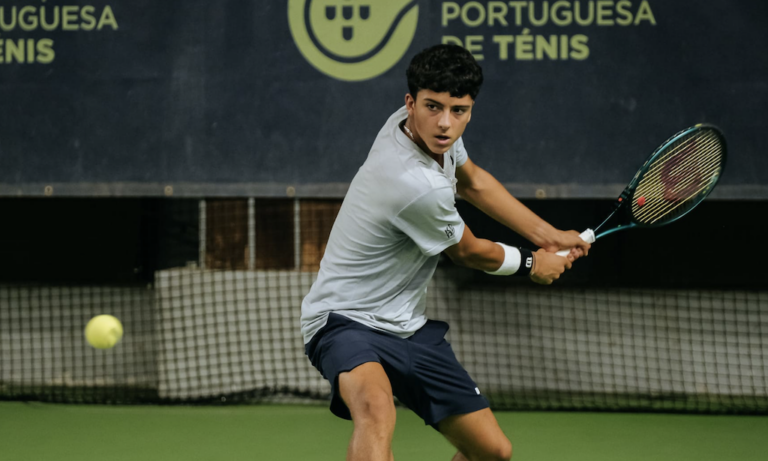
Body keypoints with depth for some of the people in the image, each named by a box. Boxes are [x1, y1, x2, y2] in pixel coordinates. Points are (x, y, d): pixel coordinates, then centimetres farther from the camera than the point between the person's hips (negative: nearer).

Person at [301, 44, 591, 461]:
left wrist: (546, 235, 19)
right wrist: (531, 264, 10)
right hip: (347, 321, -10)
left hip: (409, 328, 10)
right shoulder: (419, 187, -30)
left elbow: (472, 181, 21)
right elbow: (468, 253, -8)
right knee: (376, 408, -43)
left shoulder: (429, 130, -4)